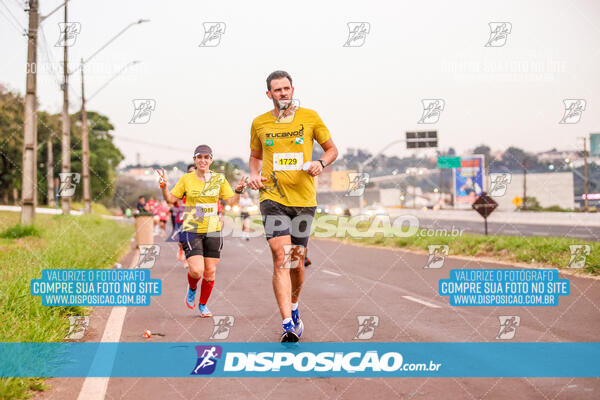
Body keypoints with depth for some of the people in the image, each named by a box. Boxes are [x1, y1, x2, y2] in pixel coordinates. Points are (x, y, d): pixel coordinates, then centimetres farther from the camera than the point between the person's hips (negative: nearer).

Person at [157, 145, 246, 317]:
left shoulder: (219, 179, 4)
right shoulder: (186, 179, 0)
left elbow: (231, 200, 7)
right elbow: (171, 199, 7)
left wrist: (239, 190, -11)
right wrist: (164, 186, -11)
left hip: (213, 231, 2)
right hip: (191, 230, -2)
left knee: (210, 272, 3)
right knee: (196, 271, -16)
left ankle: (203, 305, 24)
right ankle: (192, 288, 20)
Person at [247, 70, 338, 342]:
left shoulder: (310, 117, 4)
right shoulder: (259, 123, 7)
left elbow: (332, 149, 13)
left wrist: (321, 163, -8)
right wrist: (254, 175, 3)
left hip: (303, 198, 1)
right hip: (272, 197, -1)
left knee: (296, 259, 9)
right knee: (281, 257, -15)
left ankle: (293, 308, 36)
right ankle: (289, 324, -20)